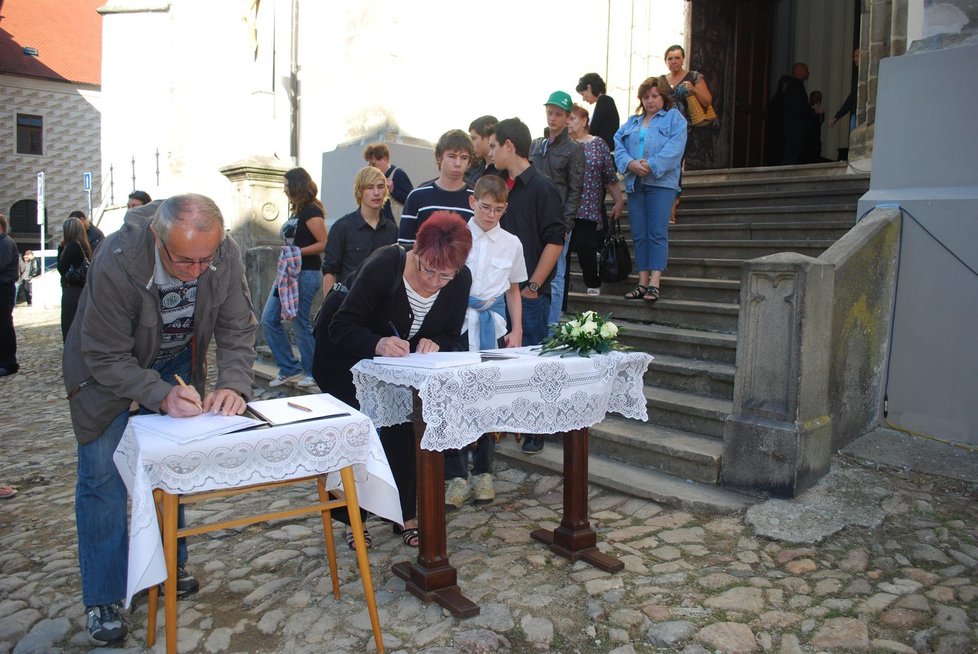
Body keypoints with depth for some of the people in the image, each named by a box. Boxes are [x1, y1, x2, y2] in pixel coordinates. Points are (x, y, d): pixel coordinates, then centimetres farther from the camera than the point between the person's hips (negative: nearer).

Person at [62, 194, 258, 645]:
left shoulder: (225, 254, -27)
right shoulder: (116, 265, -37)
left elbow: (238, 329, -16)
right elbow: (107, 358, -28)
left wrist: (234, 385, -31)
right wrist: (160, 395, -41)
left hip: (177, 362, 4)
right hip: (106, 368, -3)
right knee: (103, 477, -2)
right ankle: (101, 600, 13)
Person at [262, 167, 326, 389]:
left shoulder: (311, 211, -11)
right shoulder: (297, 211, 17)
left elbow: (324, 243, -18)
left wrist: (296, 252, -20)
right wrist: (286, 254, 7)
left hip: (306, 273, -10)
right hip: (289, 272, 10)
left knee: (301, 324, -2)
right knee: (269, 319, 8)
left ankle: (313, 373, 13)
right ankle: (290, 369, 16)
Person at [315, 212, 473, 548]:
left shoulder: (461, 281, -21)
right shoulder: (384, 266, -35)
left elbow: (451, 336, -11)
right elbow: (342, 328, -33)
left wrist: (434, 343, -35)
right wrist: (378, 344, -53)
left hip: (399, 364, 4)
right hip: (346, 354, -3)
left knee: (402, 430, -3)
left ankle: (405, 515, 13)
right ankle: (351, 516, 16)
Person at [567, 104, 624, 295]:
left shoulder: (598, 144, 6)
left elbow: (611, 177, 7)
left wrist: (619, 202, 5)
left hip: (590, 209, -1)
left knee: (586, 248, -2)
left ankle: (593, 284, 20)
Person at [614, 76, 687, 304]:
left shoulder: (674, 118, 8)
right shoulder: (631, 122, 22)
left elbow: (674, 148, -8)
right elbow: (618, 145, 8)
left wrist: (651, 165, -19)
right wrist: (630, 164, -11)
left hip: (661, 182, -5)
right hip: (634, 183, 5)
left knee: (657, 233, -9)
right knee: (639, 235, 4)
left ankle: (654, 283, -11)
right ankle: (643, 283, 8)